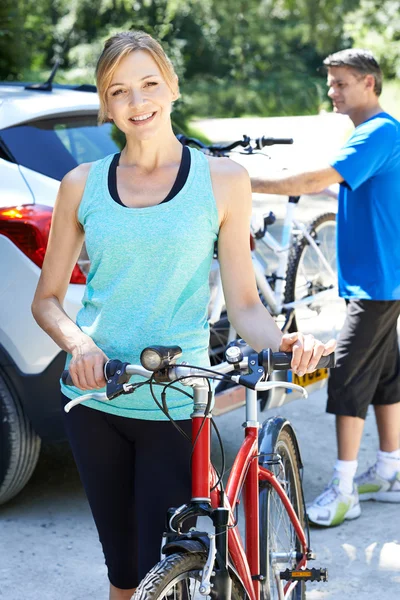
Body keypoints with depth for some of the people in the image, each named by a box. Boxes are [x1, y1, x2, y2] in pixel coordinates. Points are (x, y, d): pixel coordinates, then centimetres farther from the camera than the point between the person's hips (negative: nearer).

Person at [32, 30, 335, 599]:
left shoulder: (222, 179, -1)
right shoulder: (82, 185, 4)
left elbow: (244, 304, -1)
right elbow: (47, 299, 8)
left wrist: (281, 341, -23)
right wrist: (78, 342, -13)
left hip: (174, 407, -2)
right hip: (94, 401, 2)